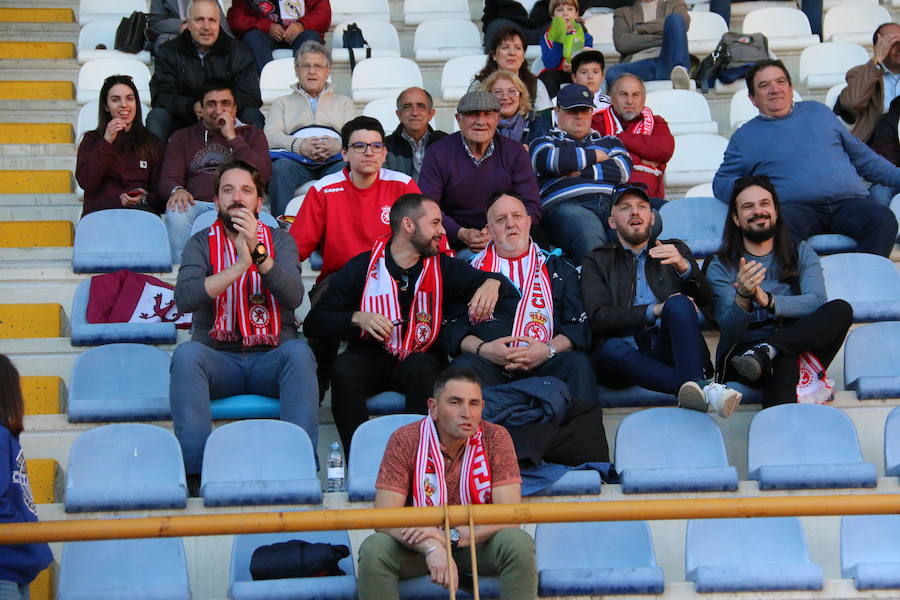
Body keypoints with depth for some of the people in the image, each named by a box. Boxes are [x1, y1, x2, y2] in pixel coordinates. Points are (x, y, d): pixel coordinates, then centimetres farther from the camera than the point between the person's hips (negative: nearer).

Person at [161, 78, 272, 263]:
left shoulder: (251, 135, 23)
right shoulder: (183, 137, 26)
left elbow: (263, 174, 3)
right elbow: (168, 178, 12)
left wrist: (232, 138, 1)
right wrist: (176, 190, -15)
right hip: (195, 203, 1)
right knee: (176, 212, -35)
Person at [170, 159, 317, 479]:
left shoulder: (279, 240, 9)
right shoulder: (201, 243, 8)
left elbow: (293, 296, -9)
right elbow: (184, 298, -12)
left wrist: (258, 253, -22)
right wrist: (239, 266, -20)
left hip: (270, 359, 0)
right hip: (219, 360, 0)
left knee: (298, 351, -32)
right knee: (186, 353, -32)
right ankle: (196, 469, -33)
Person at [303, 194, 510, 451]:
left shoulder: (443, 268, 7)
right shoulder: (362, 267, 1)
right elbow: (313, 324, -2)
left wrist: (491, 283, -23)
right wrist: (357, 318, -19)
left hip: (420, 359, 1)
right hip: (371, 359, -1)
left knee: (422, 368, -34)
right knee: (344, 369, -32)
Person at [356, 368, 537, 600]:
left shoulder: (495, 438, -11)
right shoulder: (405, 440, -14)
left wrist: (452, 536, -32)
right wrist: (432, 548, -38)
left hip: (478, 543, 1)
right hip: (419, 545, 0)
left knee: (518, 542, -29)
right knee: (374, 548, -30)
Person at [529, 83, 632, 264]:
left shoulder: (609, 142, 35)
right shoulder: (545, 142, 28)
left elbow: (623, 169, 13)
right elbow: (552, 160, 2)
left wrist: (581, 172, 3)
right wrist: (595, 156, 14)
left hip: (614, 203, 3)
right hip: (567, 206, -3)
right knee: (588, 233, -41)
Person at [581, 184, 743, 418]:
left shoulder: (676, 250, 25)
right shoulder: (597, 261, 20)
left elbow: (705, 298, 10)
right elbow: (598, 317, 3)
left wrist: (684, 267, -11)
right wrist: (654, 311, -9)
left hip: (666, 349, 1)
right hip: (628, 351, -1)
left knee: (679, 303, -29)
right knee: (608, 349, -37)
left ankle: (693, 383, -51)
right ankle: (702, 388, -51)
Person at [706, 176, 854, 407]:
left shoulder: (801, 253, 17)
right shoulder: (721, 266, 11)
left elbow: (818, 302, -5)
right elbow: (729, 329, -4)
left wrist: (768, 301, -24)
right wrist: (743, 299, -28)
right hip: (742, 352, -3)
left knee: (841, 309, -27)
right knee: (784, 360, -39)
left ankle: (766, 350, -39)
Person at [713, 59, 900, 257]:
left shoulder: (818, 112, 26)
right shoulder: (745, 136, 20)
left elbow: (861, 156, 31)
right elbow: (721, 182, 19)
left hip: (849, 202, 3)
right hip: (797, 209, -3)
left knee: (883, 219, -29)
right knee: (780, 223, -39)